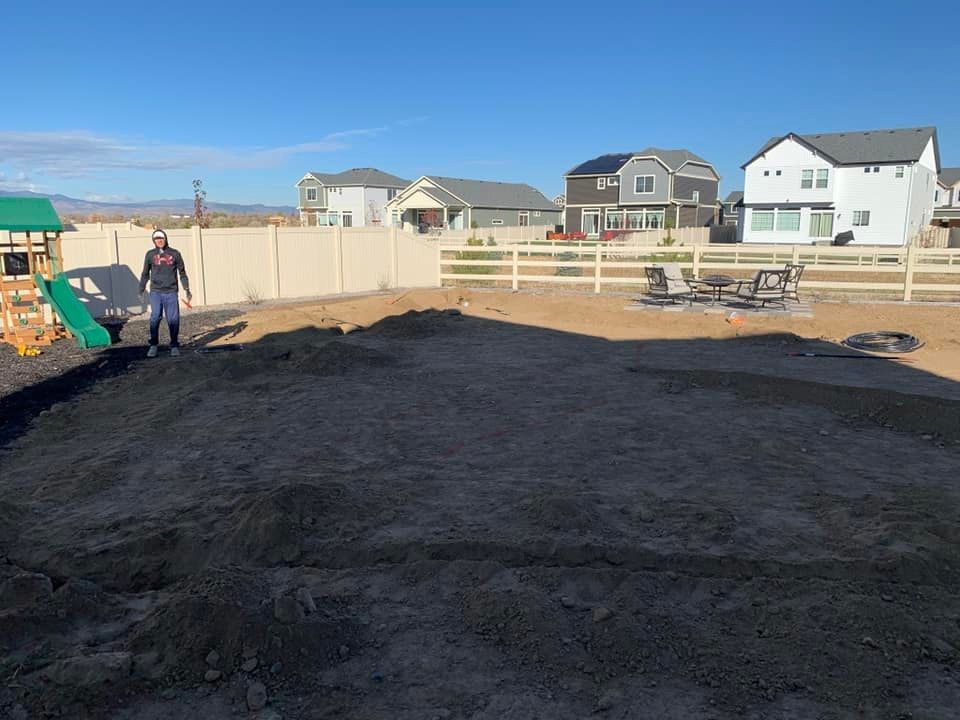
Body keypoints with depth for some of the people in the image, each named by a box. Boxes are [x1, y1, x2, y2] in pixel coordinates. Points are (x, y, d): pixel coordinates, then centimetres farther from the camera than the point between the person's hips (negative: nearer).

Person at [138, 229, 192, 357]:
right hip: (156, 292, 0)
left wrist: (187, 290, 5)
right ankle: (153, 346, -2)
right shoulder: (150, 255, 7)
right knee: (155, 318, -9)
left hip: (171, 292, 0)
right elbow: (145, 274, 15)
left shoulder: (174, 254, 5)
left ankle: (174, 346, 8)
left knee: (173, 320, -1)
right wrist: (142, 291, 14)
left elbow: (182, 273, 10)